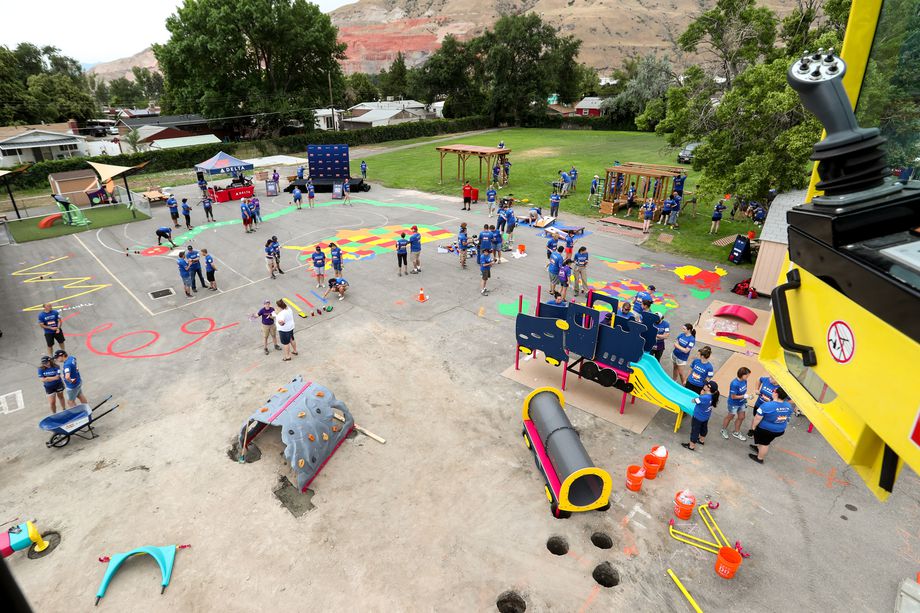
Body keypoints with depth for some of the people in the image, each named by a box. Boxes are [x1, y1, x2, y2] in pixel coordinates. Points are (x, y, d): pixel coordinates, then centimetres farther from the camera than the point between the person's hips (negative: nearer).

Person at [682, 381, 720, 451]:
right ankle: (702, 440, 54)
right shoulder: (713, 396, -15)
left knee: (695, 430, 10)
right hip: (706, 416, 8)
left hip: (698, 416, -8)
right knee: (704, 427, 29)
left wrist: (701, 394, -14)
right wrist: (702, 394, -14)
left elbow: (694, 401, -24)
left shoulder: (704, 397, -39)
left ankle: (691, 446, 26)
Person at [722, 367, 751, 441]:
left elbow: (744, 390, 5)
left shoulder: (744, 380, -12)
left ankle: (736, 432, 41)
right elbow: (733, 396, -25)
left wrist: (745, 400, 9)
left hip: (741, 403, 7)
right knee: (730, 417, 14)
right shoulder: (735, 384, -33)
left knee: (741, 417, 19)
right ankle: (724, 430, 40)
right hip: (734, 404, -7)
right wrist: (744, 396, -23)